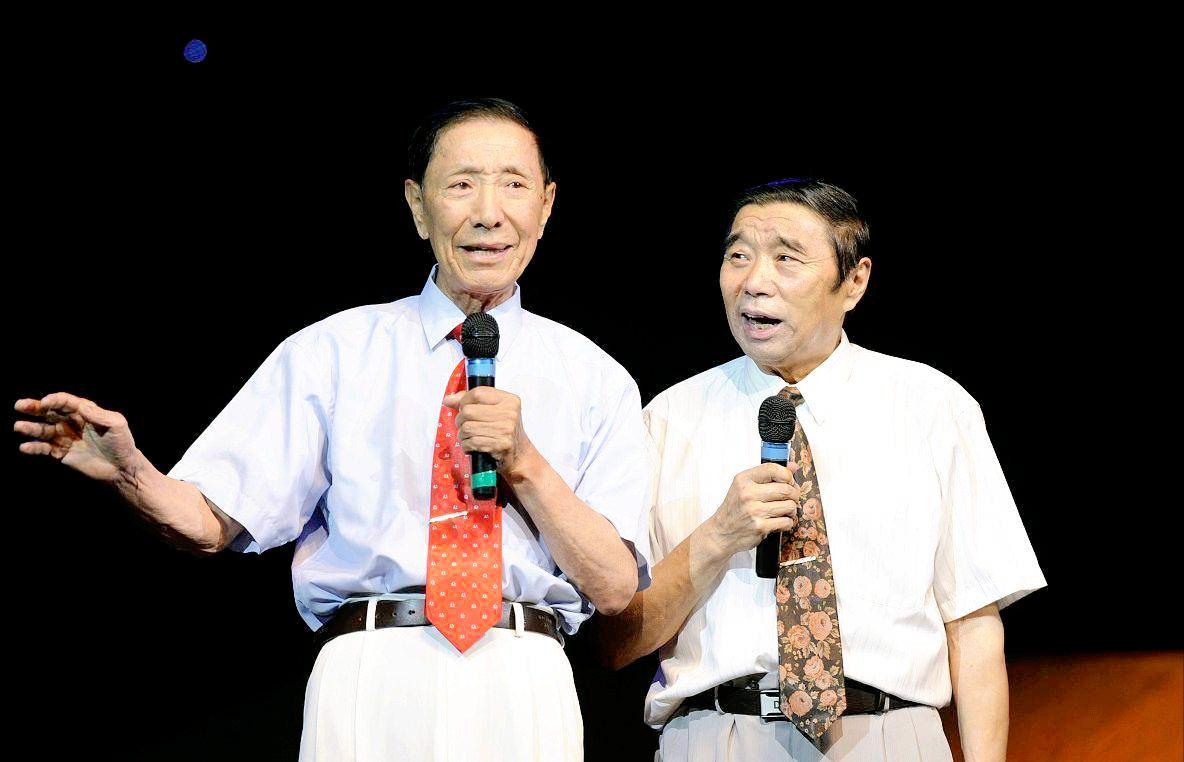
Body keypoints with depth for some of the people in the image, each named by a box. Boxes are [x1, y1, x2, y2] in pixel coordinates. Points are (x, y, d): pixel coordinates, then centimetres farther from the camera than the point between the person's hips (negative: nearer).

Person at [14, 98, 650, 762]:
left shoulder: (593, 380, 13)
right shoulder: (331, 352, 11)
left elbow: (616, 588, 6)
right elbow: (210, 522, 2)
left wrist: (523, 463, -7)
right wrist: (129, 471, -19)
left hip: (523, 698, 1)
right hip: (367, 682, -1)